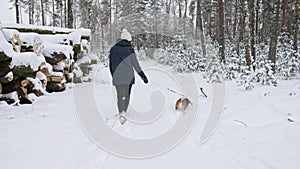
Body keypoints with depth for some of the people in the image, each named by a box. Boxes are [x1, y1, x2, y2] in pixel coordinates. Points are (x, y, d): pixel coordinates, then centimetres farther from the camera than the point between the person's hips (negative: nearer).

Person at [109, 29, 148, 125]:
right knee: (127, 95, 16)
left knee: (120, 95, 4)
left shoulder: (113, 49, 2)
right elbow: (135, 64, -7)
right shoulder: (130, 50, -8)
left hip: (117, 77, 2)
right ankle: (124, 112, 25)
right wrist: (143, 76, -1)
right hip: (128, 77, -2)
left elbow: (111, 64, 6)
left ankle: (121, 114, -13)